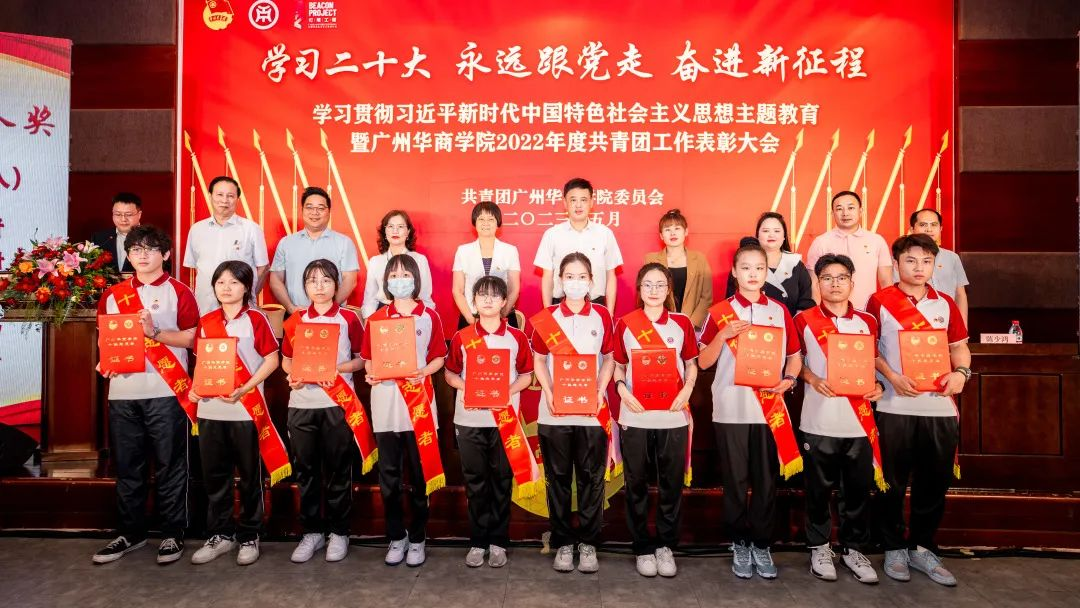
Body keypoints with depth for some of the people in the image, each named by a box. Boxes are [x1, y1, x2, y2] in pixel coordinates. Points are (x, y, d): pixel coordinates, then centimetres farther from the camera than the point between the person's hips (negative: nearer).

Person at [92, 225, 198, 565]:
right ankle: (131, 532, 27)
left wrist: (155, 332, -18)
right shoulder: (113, 295, 13)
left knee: (169, 466, 3)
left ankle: (173, 534, 15)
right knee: (127, 467, 12)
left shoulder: (178, 292, 1)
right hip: (123, 392, 4)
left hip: (166, 392, -4)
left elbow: (191, 337, -5)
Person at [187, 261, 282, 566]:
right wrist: (194, 386, -2)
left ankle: (249, 536, 20)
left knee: (250, 476, 6)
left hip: (246, 409, -4)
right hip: (210, 409, 5)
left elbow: (272, 359, -7)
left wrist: (245, 389, -16)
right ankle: (220, 535, 27)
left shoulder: (256, 319, -4)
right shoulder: (206, 322, 9)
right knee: (214, 475, 12)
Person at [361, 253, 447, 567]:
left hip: (419, 402, -1)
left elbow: (439, 357, 2)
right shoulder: (376, 318, 6)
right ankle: (396, 537, 23)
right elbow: (368, 358, 8)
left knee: (419, 474, 6)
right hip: (385, 403, 2)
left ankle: (417, 538, 20)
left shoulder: (430, 316, 2)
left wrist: (423, 372, -16)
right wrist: (370, 374, -12)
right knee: (389, 476, 8)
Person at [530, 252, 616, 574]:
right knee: (558, 478, 8)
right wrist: (548, 392, -10)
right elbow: (539, 360, 5)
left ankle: (588, 543, 22)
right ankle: (563, 543, 22)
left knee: (591, 478, 7)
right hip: (554, 411, 0)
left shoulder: (602, 315, 3)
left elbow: (609, 358, 7)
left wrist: (600, 390, -8)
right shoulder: (546, 318, 2)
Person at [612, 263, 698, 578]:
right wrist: (622, 389, -11)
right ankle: (643, 548, 24)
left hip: (673, 416, 1)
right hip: (635, 416, 0)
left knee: (672, 483, 9)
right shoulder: (625, 324, 1)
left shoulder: (682, 323, 3)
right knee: (636, 484, 9)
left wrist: (687, 390, -9)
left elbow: (691, 364, 8)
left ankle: (665, 546, 26)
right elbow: (618, 366, 6)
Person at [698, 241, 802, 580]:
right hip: (731, 409, -1)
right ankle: (739, 543, 22)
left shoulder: (779, 311, 7)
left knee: (766, 480, 7)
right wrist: (723, 334, -15)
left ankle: (761, 544, 22)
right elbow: (704, 362, 0)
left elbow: (795, 356, 12)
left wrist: (788, 380, -7)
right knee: (735, 480, 7)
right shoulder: (720, 312, 0)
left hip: (769, 408, 2)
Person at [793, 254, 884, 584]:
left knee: (858, 489, 9)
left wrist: (878, 386, -4)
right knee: (819, 488, 7)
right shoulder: (804, 320, 0)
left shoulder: (868, 322, 8)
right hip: (819, 420, -2)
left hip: (859, 421, 2)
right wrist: (813, 380, -12)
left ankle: (854, 548, 26)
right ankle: (819, 547, 23)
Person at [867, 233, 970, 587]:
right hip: (895, 407, -4)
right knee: (893, 482, 6)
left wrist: (961, 372, -4)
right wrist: (893, 378, -13)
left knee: (935, 482, 11)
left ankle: (921, 548, 28)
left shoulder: (945, 304, 10)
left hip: (940, 406, 4)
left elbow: (959, 346, 15)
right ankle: (894, 549, 22)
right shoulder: (880, 301, -2)